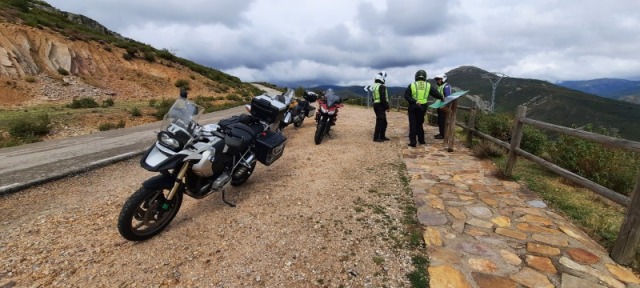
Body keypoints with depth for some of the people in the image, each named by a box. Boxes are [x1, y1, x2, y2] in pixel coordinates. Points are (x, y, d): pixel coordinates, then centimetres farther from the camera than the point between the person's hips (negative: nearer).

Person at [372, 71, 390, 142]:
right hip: (381, 106, -10)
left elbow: (374, 97, 21)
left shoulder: (375, 86, 17)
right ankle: (376, 137, 0)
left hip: (376, 105, 10)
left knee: (384, 122, 16)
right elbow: (383, 98, -22)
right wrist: (387, 107, -15)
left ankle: (382, 136, 21)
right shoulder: (381, 86, -15)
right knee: (379, 122, -5)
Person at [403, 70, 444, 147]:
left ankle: (413, 142, 1)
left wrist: (414, 101, -16)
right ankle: (421, 140, 24)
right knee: (419, 124, 18)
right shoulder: (428, 85, 2)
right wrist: (442, 98, 24)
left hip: (413, 107, -2)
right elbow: (436, 93, 6)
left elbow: (406, 96, -13)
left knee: (413, 124, 3)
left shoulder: (412, 85, -4)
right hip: (423, 107, 2)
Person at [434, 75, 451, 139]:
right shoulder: (439, 86, 19)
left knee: (443, 121, -7)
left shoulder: (446, 86, -10)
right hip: (440, 107, 9)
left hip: (443, 107, -9)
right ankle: (441, 133, 21)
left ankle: (443, 134, -4)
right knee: (439, 121, 12)